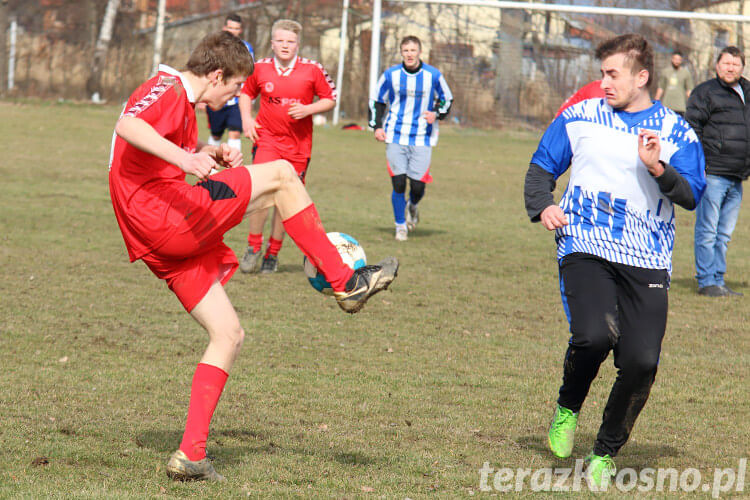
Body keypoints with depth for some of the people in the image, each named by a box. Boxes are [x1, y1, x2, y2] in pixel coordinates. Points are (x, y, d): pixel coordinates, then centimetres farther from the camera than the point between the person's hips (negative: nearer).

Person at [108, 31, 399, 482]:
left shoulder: (181, 98, 25)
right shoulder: (169, 88, -7)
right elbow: (127, 126, -27)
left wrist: (209, 154, 22)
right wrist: (185, 157, -40)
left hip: (168, 247, 11)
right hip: (168, 217, -11)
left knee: (229, 334, 10)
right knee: (281, 175, -9)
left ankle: (191, 454, 5)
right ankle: (345, 282, -5)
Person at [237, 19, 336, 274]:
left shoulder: (312, 70, -5)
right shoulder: (260, 68, -1)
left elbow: (330, 99, 5)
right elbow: (246, 93, 17)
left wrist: (308, 109, -12)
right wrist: (246, 118, 1)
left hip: (298, 144, 0)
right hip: (266, 138, 0)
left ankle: (272, 254, 21)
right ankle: (253, 247, -4)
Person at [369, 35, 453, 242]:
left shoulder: (433, 75, 1)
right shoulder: (390, 75, 1)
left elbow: (446, 99, 15)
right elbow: (376, 101, 13)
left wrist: (437, 114, -5)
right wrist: (377, 126, 1)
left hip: (422, 139, 0)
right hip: (395, 137, 0)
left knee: (418, 185, -6)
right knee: (398, 184, -7)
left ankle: (412, 206, 31)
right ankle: (400, 226, 12)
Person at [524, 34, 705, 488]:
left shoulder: (676, 131, 7)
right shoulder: (579, 118, 10)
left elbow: (692, 196, -2)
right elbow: (541, 168, 19)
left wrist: (657, 168, -20)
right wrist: (542, 206, -1)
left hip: (647, 262, 1)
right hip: (586, 249, -1)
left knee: (642, 362, -10)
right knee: (595, 335, -27)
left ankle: (605, 454, 13)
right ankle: (568, 408, 5)